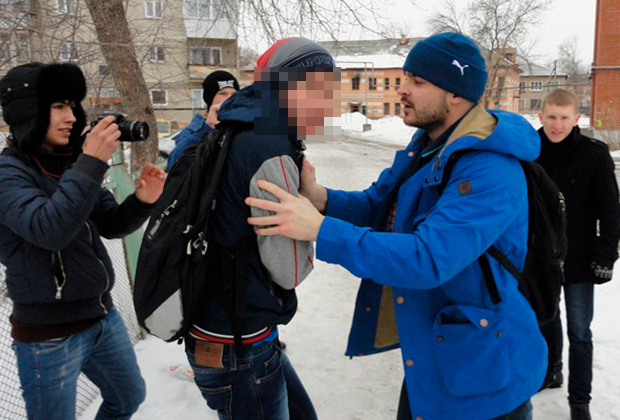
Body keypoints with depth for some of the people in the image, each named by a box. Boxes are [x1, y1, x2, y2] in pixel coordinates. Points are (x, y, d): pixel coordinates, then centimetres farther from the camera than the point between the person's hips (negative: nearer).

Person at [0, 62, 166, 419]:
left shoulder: (70, 163, 4)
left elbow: (111, 226, 5)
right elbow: (49, 230, -32)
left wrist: (141, 202, -14)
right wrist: (92, 163, -32)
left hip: (103, 316, 7)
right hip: (49, 337, -7)